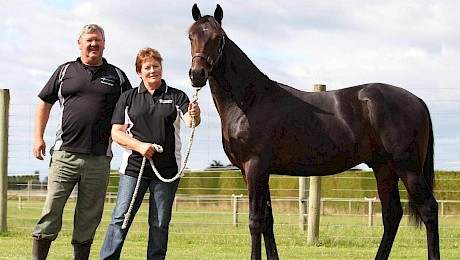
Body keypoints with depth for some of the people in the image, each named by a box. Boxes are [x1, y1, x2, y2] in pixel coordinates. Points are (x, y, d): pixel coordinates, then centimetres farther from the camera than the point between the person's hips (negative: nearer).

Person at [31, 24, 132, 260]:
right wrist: (38, 137, 6)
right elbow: (44, 103, 15)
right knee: (52, 207, -4)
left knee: (90, 214, 4)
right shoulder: (65, 71, 10)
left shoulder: (116, 76, 11)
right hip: (65, 154, -1)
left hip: (99, 159, 1)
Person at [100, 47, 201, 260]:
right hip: (134, 166, 0)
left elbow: (190, 122, -8)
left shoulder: (176, 97, 8)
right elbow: (116, 132, 4)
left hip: (167, 169, 0)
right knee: (120, 218, -7)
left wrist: (194, 115, -32)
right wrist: (140, 146, -12)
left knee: (160, 224, 4)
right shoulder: (128, 98, 10)